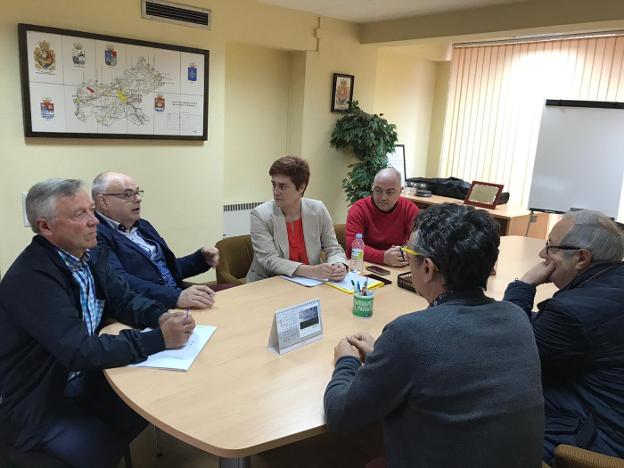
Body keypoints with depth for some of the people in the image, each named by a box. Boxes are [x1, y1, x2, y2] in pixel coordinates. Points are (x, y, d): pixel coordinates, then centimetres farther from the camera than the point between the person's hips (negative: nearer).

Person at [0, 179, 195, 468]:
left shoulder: (90, 255, -2)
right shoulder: (30, 279, -28)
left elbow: (122, 298, 6)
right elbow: (79, 351, -34)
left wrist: (160, 316, -15)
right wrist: (159, 339, -32)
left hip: (84, 377, 8)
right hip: (38, 403, -7)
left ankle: (112, 444, 23)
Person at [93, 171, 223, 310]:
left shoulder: (143, 225, 18)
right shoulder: (95, 235, -7)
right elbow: (119, 281, -22)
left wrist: (203, 258, 8)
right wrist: (176, 297, -30)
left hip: (179, 306, 8)